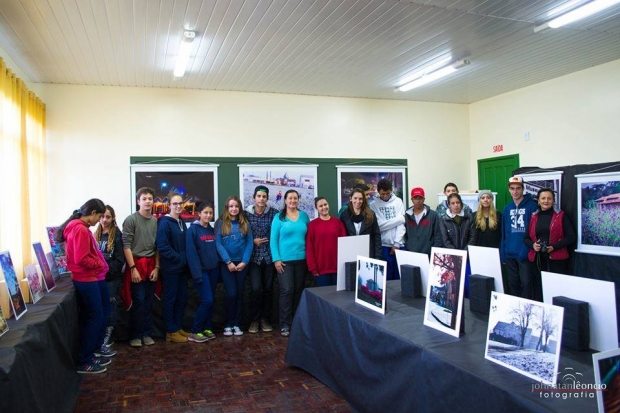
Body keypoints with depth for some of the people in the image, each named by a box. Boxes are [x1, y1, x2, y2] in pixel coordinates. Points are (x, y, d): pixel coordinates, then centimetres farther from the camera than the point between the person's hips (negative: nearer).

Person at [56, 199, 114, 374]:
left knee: (103, 312, 20)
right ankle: (84, 361, 8)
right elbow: (81, 259, -25)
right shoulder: (80, 230, -20)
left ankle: (96, 348, 35)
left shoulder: (81, 228, 13)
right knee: (95, 317, -2)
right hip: (86, 279, -10)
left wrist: (101, 265, 4)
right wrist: (101, 264, -12)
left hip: (94, 277, 10)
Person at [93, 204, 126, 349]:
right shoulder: (96, 234, 11)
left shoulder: (117, 234, -6)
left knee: (109, 306, -2)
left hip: (112, 277, -5)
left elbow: (120, 259, -11)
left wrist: (107, 270, -20)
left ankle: (108, 337, 8)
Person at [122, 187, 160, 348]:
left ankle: (147, 333, 20)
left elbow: (158, 247, 10)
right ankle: (135, 335, 11)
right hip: (136, 264, -4)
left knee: (148, 302, 9)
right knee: (138, 302, -2)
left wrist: (156, 267, 3)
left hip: (151, 265, 4)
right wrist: (133, 268, -14)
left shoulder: (156, 221, 9)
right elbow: (126, 246, -9)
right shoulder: (131, 220, -5)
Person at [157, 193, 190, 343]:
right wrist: (179, 259, -17)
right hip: (171, 268, -8)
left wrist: (186, 259, 4)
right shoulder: (164, 223, -12)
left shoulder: (181, 222, 12)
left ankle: (178, 327, 25)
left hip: (182, 267, 8)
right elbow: (163, 247, -20)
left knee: (182, 298, 13)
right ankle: (171, 331, 11)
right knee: (170, 299, 2)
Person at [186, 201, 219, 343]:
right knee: (207, 300, -11)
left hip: (213, 270, 6)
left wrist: (219, 268, 4)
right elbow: (191, 254, -14)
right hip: (202, 271, -6)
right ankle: (195, 332, 1)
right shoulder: (192, 230, -8)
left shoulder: (212, 230, 12)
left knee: (211, 300, 9)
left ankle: (207, 328, 20)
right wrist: (197, 274, -19)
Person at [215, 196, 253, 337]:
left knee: (240, 294, 6)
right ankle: (228, 324, 11)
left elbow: (249, 243, 2)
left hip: (242, 263, 2)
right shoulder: (221, 223, -1)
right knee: (231, 294, -5)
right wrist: (228, 262, -14)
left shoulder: (245, 223, 6)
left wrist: (244, 261, -9)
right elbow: (218, 244, -7)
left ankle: (236, 324, 17)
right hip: (226, 264, -2)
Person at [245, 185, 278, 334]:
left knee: (268, 288, 8)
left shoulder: (274, 213, -1)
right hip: (254, 256, -1)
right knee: (255, 288, -7)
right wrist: (253, 241, -9)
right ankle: (254, 320, 11)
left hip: (270, 256, 1)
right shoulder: (247, 213, 0)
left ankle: (265, 318, 23)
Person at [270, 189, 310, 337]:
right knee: (287, 290, -7)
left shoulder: (304, 216, 8)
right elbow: (274, 239, -4)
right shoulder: (279, 217, -2)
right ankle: (285, 324, 4)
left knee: (299, 290, 11)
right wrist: (276, 259, -11)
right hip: (285, 260, -4)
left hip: (301, 259, 4)